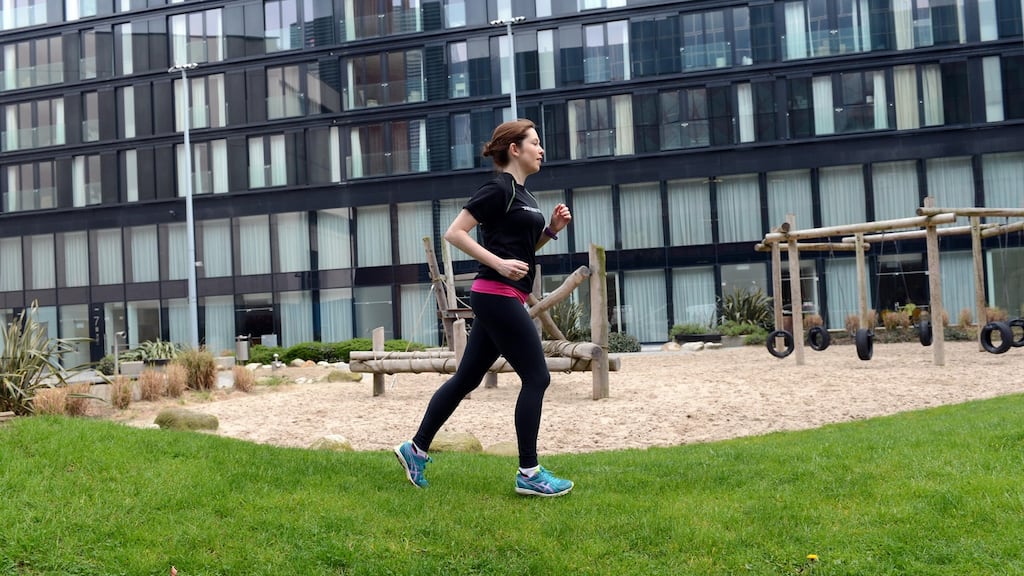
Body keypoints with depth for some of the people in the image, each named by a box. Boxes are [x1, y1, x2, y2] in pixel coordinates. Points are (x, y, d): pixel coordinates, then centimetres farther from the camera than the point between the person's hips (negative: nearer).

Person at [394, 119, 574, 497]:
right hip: (498, 296, -10)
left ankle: (416, 449, 22)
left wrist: (552, 229, 9)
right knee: (536, 378, -6)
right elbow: (455, 232, -15)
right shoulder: (499, 188, -10)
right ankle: (528, 473, 1)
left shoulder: (522, 194, 18)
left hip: (500, 299, 10)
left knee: (467, 378, 13)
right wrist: (498, 264, -20)